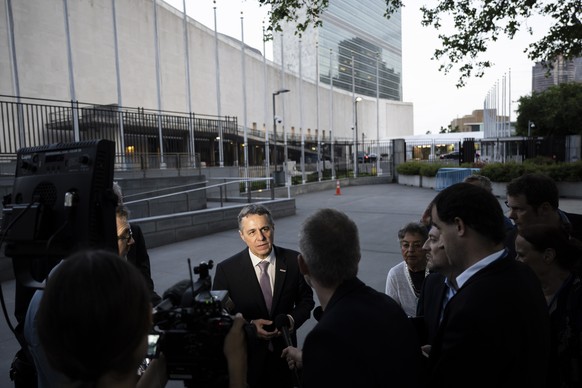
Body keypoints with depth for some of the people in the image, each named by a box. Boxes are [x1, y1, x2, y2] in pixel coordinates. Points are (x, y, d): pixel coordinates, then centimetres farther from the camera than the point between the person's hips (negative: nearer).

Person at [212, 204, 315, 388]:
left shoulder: (294, 261, -10)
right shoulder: (226, 269, -14)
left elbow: (306, 299, 2)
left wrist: (293, 318, -17)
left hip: (284, 351, 1)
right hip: (246, 354, -1)